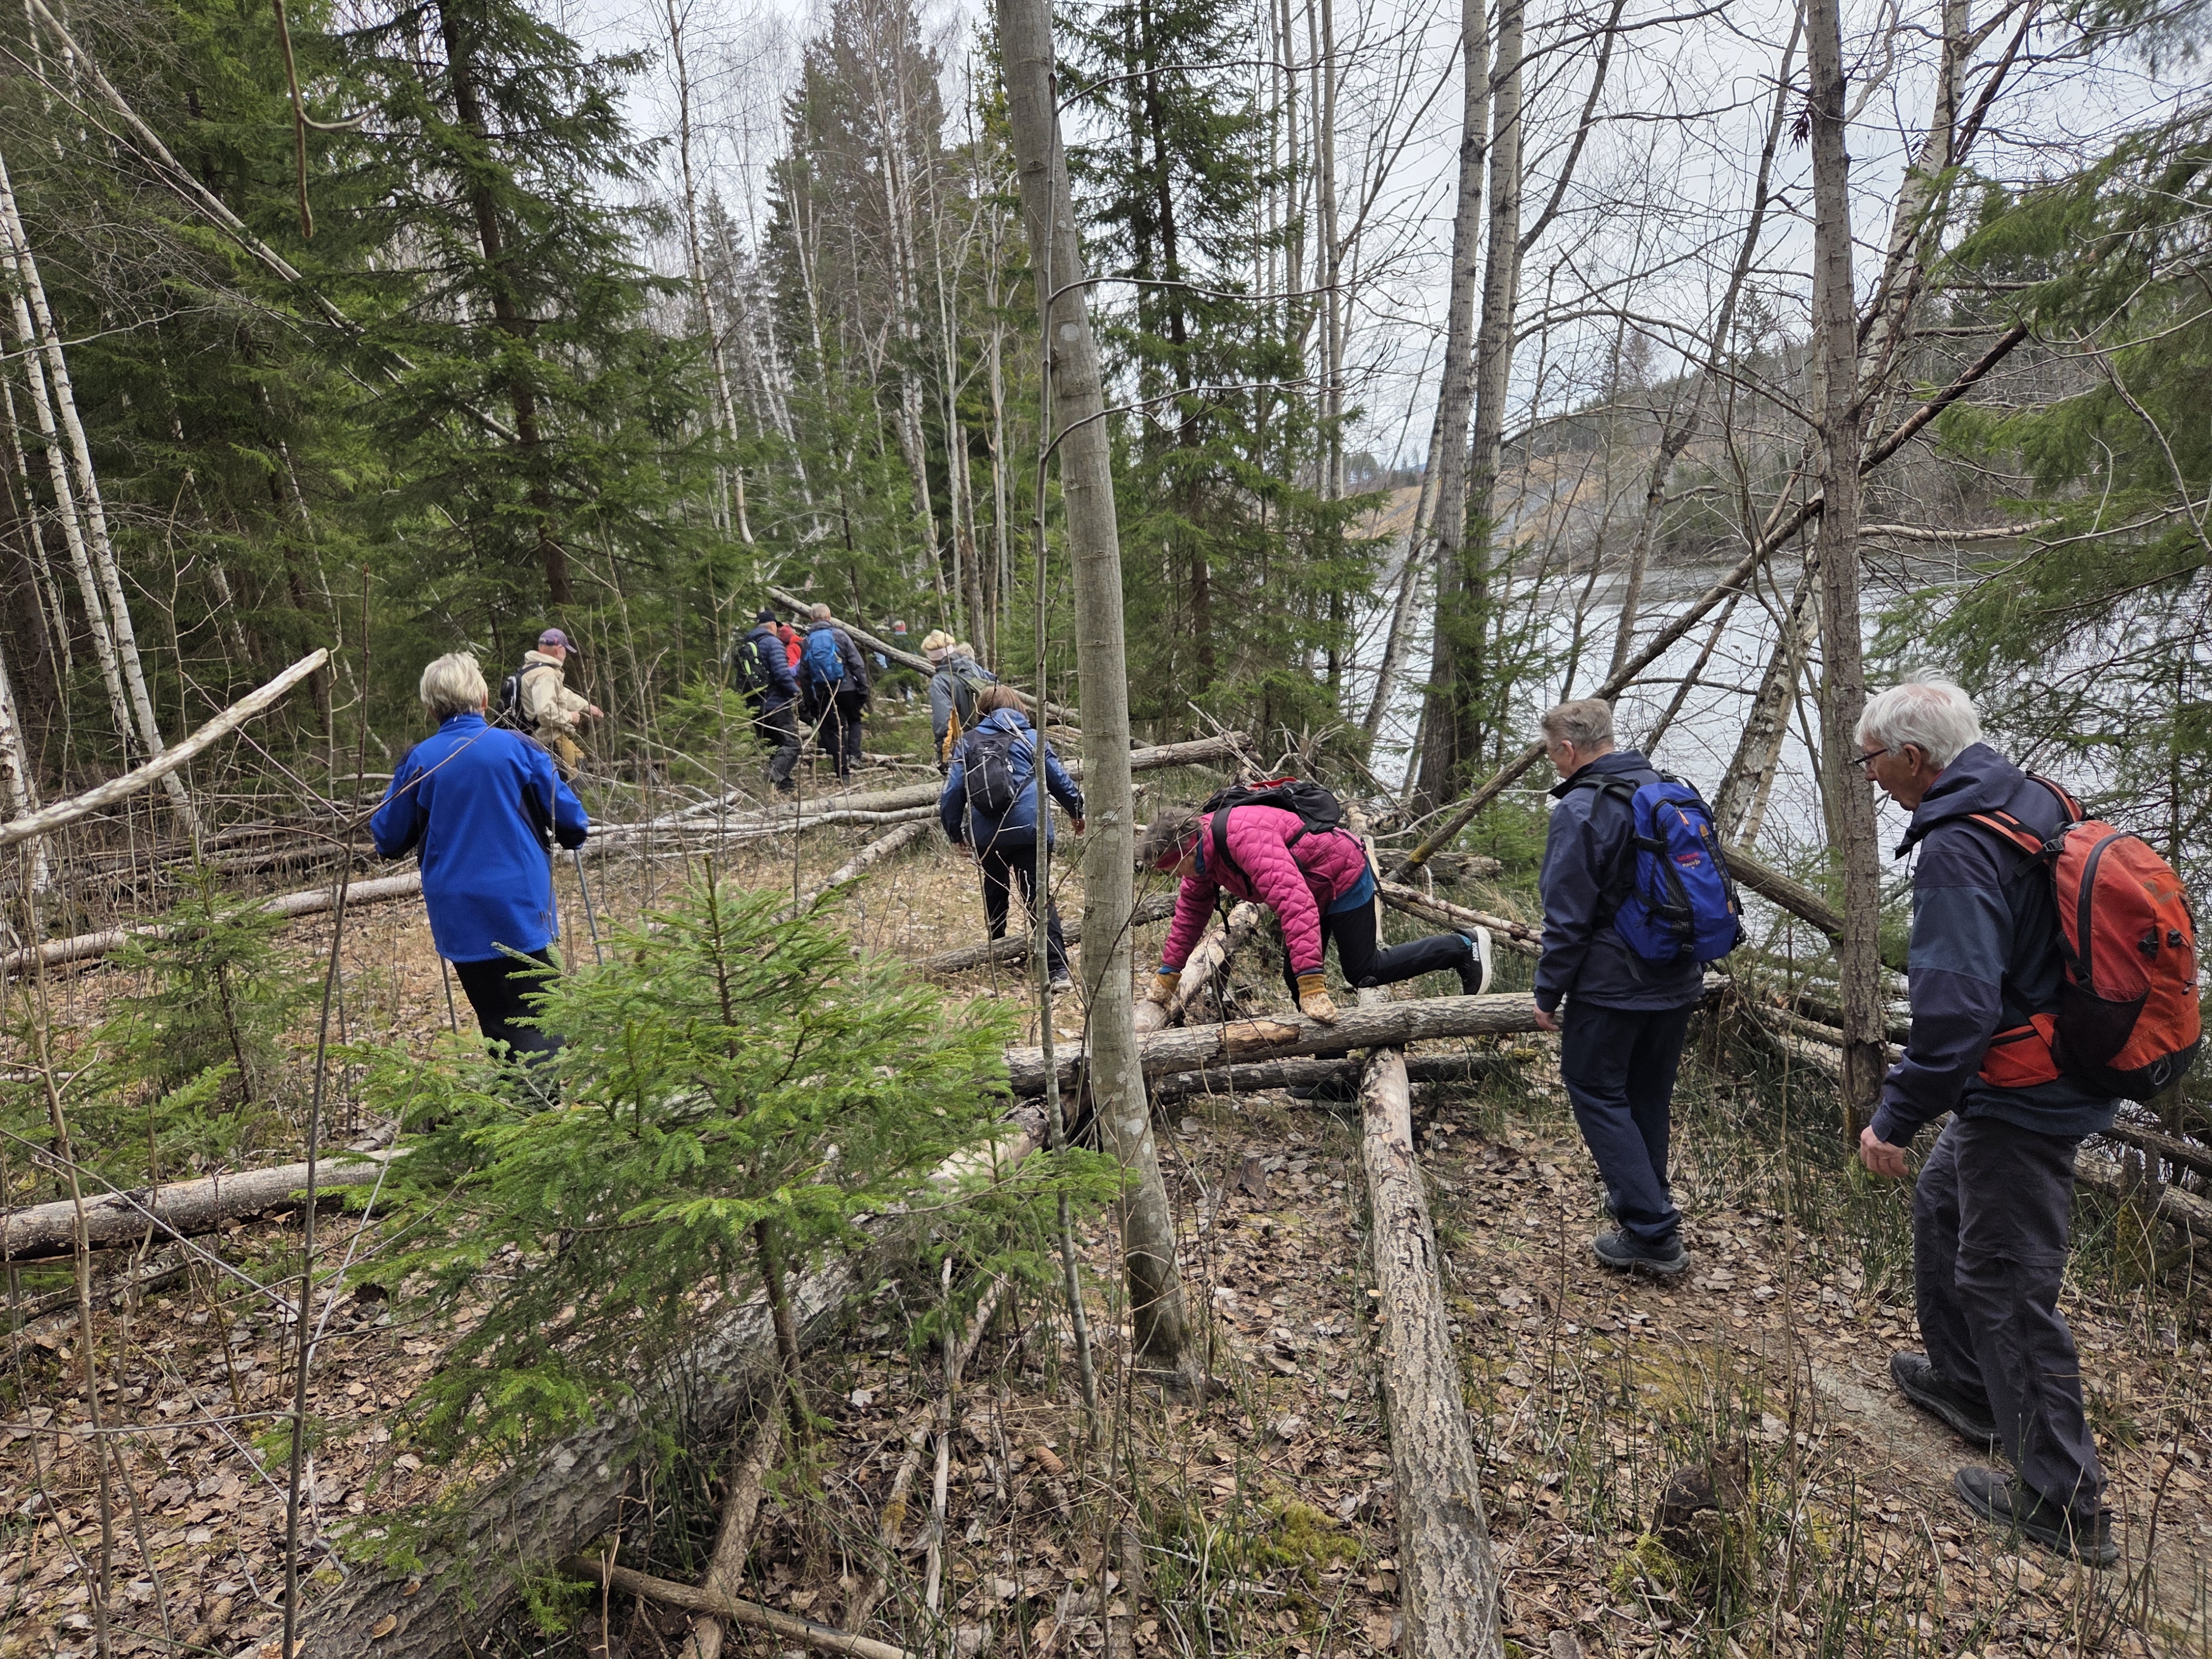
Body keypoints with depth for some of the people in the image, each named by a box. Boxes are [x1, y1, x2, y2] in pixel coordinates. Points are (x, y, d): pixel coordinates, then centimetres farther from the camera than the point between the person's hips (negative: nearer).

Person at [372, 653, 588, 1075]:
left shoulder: (419, 761, -1)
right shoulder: (516, 747, -6)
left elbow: (388, 839, 7)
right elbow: (570, 818, -1)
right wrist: (573, 833, 22)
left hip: (460, 918, 2)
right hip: (521, 909, -2)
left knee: (498, 1023, 14)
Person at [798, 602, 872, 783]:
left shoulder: (807, 642, 8)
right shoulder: (840, 635, -1)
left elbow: (804, 675, 9)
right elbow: (857, 664, -6)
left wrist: (809, 703, 14)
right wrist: (863, 689, -1)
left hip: (823, 693, 2)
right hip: (846, 688, -2)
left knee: (832, 730, 8)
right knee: (854, 720, 21)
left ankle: (843, 772, 6)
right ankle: (853, 754, 0)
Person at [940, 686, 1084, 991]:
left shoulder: (968, 744, 7)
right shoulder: (1030, 738, 6)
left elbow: (952, 793, 4)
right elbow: (1060, 779, 11)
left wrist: (955, 833, 17)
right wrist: (1077, 812, 27)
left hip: (986, 837, 2)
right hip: (1028, 831, -1)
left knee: (994, 895, 22)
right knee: (1039, 898, -3)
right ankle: (1058, 969, -12)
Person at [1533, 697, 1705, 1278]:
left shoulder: (1580, 811, -18)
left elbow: (1568, 918, -18)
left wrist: (1548, 993, -8)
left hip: (1611, 986, -8)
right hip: (1678, 981, 8)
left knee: (1598, 1095, 4)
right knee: (1650, 1096, 20)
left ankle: (1653, 1234, 2)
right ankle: (1645, 1205, 34)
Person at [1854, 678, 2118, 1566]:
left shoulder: (1957, 849, -26)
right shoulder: (2038, 803, 5)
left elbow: (1955, 1008, -30)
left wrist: (1895, 1118, -20)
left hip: (2018, 1106, -10)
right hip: (2067, 1074, 10)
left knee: (2008, 1288, 2)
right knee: (1941, 1204, 26)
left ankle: (2065, 1506, 16)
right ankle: (1965, 1383, 43)